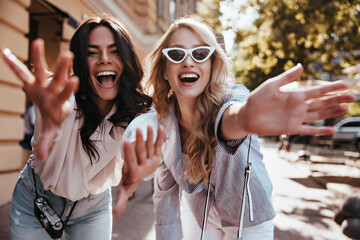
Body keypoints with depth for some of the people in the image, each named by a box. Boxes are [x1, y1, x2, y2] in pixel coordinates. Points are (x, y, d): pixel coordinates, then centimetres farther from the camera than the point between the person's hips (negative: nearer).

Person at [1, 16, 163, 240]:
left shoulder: (141, 111, -21)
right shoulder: (63, 96, -25)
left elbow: (136, 141, -41)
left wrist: (134, 171, -64)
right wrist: (52, 118, -72)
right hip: (36, 199, -1)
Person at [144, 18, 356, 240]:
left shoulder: (231, 96, -27)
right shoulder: (163, 121, -16)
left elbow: (227, 118, -53)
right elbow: (165, 190, -7)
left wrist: (244, 117, -75)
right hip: (197, 213, 3)